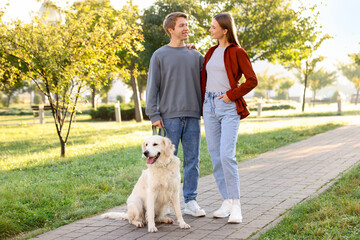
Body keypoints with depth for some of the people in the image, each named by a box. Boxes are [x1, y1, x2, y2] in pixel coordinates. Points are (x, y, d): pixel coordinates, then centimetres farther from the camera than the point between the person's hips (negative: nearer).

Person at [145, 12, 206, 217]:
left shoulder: (195, 56, 15)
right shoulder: (160, 56, 5)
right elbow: (152, 87, 1)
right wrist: (154, 115, -7)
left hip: (192, 117, 3)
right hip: (169, 117, -3)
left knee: (192, 160, 4)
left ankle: (191, 202, 12)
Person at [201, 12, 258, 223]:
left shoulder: (237, 52, -3)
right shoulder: (211, 52, 16)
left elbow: (252, 80, -6)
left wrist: (232, 95, -12)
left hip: (228, 107, -7)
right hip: (209, 106, 7)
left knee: (227, 155, -17)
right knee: (215, 156, 5)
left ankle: (236, 206, -9)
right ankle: (227, 202, 13)